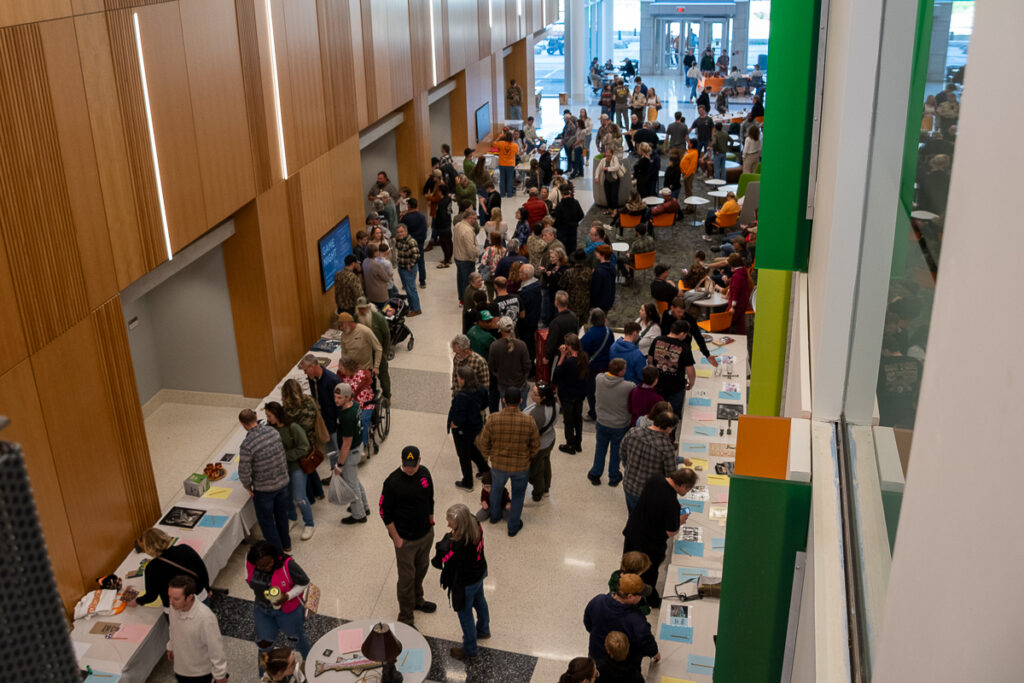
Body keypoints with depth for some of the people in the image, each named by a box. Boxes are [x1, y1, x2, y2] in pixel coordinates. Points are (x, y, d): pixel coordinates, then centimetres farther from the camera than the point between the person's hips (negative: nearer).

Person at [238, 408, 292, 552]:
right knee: (282, 513, 27)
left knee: (266, 520, 16)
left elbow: (244, 472, -19)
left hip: (264, 489, -6)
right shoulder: (273, 431, -9)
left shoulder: (246, 445, -26)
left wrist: (248, 486, 0)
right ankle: (285, 544, 46)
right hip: (283, 481, 6)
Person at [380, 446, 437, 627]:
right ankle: (405, 619, 18)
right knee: (406, 578, 4)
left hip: (426, 534, 6)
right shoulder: (393, 482, -23)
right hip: (405, 539, -6)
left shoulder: (424, 473, -4)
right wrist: (396, 538, -13)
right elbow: (385, 512, -15)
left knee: (421, 569, 24)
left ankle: (417, 600, 48)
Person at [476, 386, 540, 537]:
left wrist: (487, 455, 11)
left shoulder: (493, 420, -23)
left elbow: (483, 443, -10)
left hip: (498, 464, 1)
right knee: (518, 495, 23)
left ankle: (495, 516, 52)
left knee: (496, 488, 30)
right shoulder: (529, 421, -22)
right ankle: (513, 527, 38)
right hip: (521, 466, -1)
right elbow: (536, 445, -8)